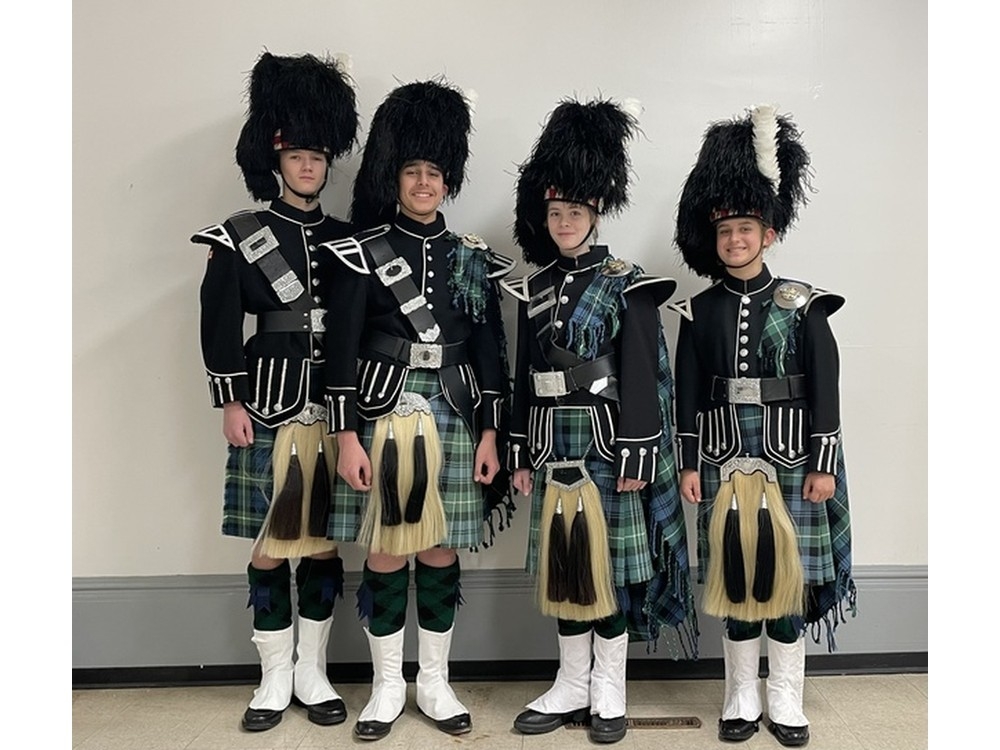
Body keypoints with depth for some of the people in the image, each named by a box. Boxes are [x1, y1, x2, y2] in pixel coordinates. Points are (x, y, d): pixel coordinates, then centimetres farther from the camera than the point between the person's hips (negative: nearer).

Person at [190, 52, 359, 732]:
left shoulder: (347, 240, 10)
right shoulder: (240, 239, 3)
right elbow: (220, 325, -1)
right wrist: (231, 401, -7)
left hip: (335, 411, 3)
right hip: (269, 411, -2)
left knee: (325, 543, 8)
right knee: (270, 546, 5)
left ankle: (312, 670, 24)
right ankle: (275, 676, 22)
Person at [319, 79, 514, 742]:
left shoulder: (473, 258, 6)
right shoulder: (364, 253, 0)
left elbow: (490, 351, 5)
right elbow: (343, 350, -4)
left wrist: (490, 434, 0)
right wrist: (348, 436, -9)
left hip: (454, 418, 2)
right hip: (384, 415, -2)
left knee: (441, 552, 9)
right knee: (385, 553, 6)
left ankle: (435, 681, 26)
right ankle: (388, 685, 24)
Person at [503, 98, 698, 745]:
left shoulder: (627, 286, -5)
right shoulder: (535, 289, 10)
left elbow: (641, 377, -9)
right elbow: (525, 378, 12)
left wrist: (635, 456, -13)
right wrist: (522, 455, 10)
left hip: (606, 449, -5)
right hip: (554, 450, 5)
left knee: (610, 565, 5)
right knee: (563, 567, 12)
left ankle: (609, 688, 22)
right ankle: (571, 685, 26)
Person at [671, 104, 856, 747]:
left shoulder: (802, 305, -1)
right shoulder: (701, 312, 4)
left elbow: (825, 388, -2)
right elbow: (688, 394, 4)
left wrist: (823, 465, -6)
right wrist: (689, 464, 1)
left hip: (789, 459, -1)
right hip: (726, 461, 1)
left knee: (788, 574, 6)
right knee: (735, 575, 8)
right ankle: (742, 697, 23)